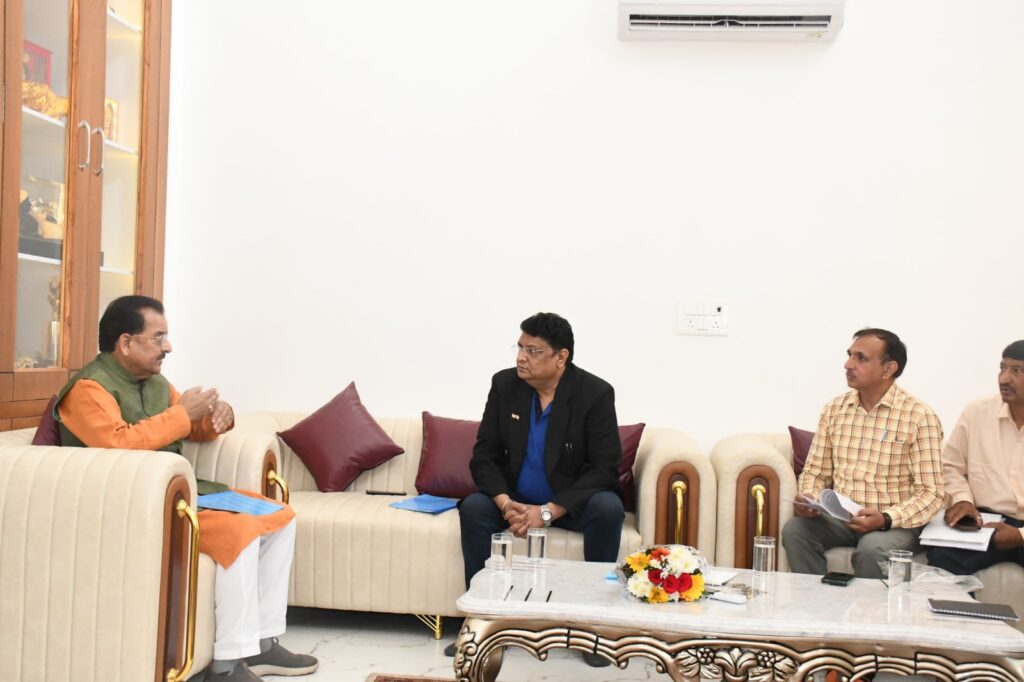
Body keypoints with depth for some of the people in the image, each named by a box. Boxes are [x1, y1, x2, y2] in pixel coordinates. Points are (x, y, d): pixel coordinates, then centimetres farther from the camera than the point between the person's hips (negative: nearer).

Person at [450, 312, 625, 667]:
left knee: (608, 508, -33)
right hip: (517, 499, 3)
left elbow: (604, 469, -21)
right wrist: (505, 502, -26)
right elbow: (484, 455, -6)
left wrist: (548, 511, -31)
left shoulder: (596, 393, -17)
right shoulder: (504, 384, -7)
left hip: (573, 502, -3)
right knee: (473, 508, -25)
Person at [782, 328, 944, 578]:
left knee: (872, 548, -35)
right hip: (840, 518, 4)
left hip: (895, 524, -4)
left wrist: (886, 519, -25)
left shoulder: (919, 417, -9)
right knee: (794, 529, -24)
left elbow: (930, 493, -10)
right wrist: (808, 499, -11)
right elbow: (815, 472, 11)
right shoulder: (834, 409, 7)